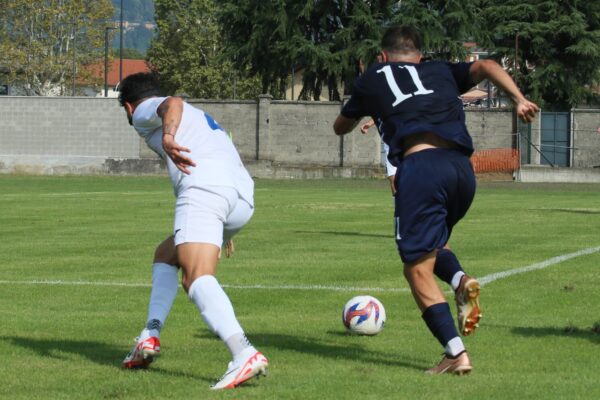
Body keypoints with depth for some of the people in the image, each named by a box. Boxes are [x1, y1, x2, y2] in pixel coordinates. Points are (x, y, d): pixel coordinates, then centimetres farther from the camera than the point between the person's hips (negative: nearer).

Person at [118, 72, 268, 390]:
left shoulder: (144, 112, 17)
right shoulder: (198, 117, 41)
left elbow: (173, 103, -7)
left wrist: (168, 136, -29)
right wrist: (225, 231, 57)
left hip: (203, 187, -8)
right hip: (243, 200, 9)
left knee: (197, 278, -23)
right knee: (165, 256, 28)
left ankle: (245, 355, -43)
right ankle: (150, 338, 14)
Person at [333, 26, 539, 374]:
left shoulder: (373, 79, 24)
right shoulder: (442, 72, 28)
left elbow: (341, 127, 39)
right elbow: (486, 67, 11)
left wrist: (366, 110, 58)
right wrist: (518, 98, 1)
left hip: (420, 165, -4)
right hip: (462, 166, 4)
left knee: (418, 269, 1)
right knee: (433, 244, 29)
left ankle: (456, 354, -14)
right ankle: (461, 280, -4)